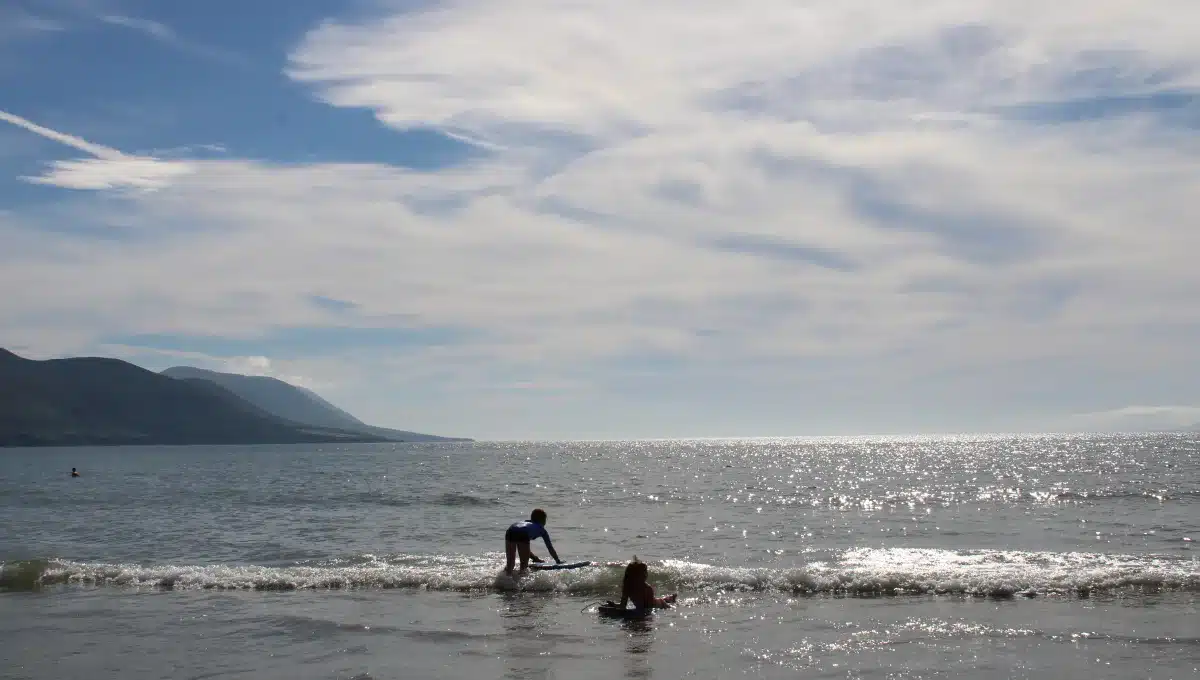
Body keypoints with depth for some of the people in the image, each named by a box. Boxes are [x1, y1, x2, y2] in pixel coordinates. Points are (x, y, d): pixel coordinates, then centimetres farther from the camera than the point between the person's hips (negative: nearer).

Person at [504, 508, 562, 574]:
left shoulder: (524, 521, 45)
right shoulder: (541, 529, 33)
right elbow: (550, 547, 36)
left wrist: (534, 557, 60)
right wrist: (558, 561, 47)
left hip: (510, 532, 4)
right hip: (523, 534, -4)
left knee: (510, 564, 8)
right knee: (524, 565, 3)